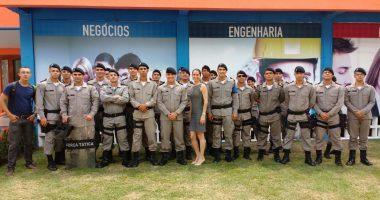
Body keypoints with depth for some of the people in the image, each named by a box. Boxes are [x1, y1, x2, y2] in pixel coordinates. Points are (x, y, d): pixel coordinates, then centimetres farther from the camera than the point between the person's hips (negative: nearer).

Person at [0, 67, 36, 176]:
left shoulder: (32, 88, 4)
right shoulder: (12, 86, -5)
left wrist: (34, 114, 1)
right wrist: (9, 114, -10)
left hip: (28, 119, 3)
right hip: (15, 119, -3)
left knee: (29, 142, 10)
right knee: (13, 144, 1)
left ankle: (29, 162, 24)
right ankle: (10, 167, 10)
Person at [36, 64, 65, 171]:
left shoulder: (62, 86, 9)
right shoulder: (42, 85, -3)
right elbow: (39, 102, -7)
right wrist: (42, 116, -13)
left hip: (60, 116, 4)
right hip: (49, 116, -4)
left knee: (60, 138, 10)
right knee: (49, 139, -2)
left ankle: (59, 158, 24)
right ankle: (50, 161, 9)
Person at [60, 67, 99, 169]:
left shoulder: (90, 88, 5)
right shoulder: (67, 89, 11)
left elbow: (95, 101, 1)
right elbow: (63, 103, 13)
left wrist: (91, 114, -9)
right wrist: (64, 115, 0)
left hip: (87, 121, -2)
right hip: (72, 121, 2)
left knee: (88, 142, 1)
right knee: (71, 143, 6)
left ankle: (89, 164, 11)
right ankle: (71, 164, 17)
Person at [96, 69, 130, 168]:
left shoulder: (124, 88, 6)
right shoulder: (104, 88, 9)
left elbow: (125, 99, -14)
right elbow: (103, 98, -13)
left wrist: (110, 99, -10)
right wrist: (117, 97, -11)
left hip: (120, 117, -1)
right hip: (107, 117, 1)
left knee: (123, 139, 3)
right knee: (107, 139, 8)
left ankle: (126, 159, 12)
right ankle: (105, 160, 19)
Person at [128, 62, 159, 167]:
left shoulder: (153, 84, 8)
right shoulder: (133, 84, 9)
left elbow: (154, 98, 1)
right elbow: (131, 98, 2)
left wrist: (146, 105, -13)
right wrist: (138, 105, -13)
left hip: (149, 112, 0)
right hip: (137, 112, 0)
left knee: (151, 134, 1)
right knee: (136, 135, 1)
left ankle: (152, 156, 13)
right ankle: (135, 158, 8)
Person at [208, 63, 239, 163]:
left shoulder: (231, 82, 6)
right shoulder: (211, 83, 4)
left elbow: (235, 98, 7)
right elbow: (209, 98, 6)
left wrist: (235, 111, 0)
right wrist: (209, 112, 1)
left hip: (228, 110, 0)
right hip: (215, 111, 0)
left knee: (229, 133, 2)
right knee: (216, 133, 5)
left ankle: (228, 153, 14)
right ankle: (217, 154, 14)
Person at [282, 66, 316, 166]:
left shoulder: (310, 87, -4)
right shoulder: (288, 87, -4)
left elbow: (312, 102, 7)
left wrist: (305, 108, 10)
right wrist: (290, 108, 10)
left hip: (304, 115, 0)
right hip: (291, 115, 0)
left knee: (306, 136, 7)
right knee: (289, 135, 7)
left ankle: (308, 157, 17)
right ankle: (286, 156, 17)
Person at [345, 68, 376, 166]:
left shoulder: (370, 88, 7)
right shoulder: (348, 88, 4)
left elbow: (372, 102, 2)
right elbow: (346, 101, -1)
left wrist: (363, 111, -13)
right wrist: (356, 111, -13)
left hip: (366, 116, 1)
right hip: (352, 116, -1)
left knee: (364, 138, 7)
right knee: (353, 137, 1)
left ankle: (363, 157, 18)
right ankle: (352, 158, 7)